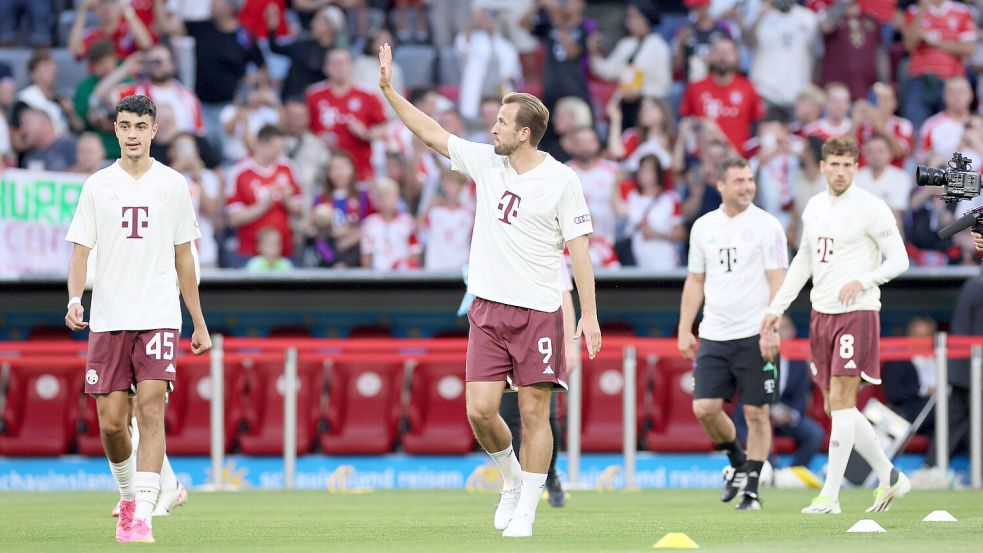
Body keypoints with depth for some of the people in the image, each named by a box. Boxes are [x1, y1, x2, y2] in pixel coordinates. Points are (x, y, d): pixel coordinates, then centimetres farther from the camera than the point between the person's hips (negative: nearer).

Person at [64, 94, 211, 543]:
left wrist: (200, 323, 12)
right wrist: (74, 299, -14)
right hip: (107, 319, 1)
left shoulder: (173, 184, 7)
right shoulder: (97, 185, 7)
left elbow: (184, 258, 12)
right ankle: (129, 495, 26)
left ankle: (142, 516, -17)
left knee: (151, 410, -14)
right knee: (111, 421, 0)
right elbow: (80, 251, 6)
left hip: (158, 317, -1)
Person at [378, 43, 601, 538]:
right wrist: (390, 92, 8)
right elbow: (431, 133, 14)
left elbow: (579, 250, -5)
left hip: (538, 311, -4)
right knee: (480, 409, -4)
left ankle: (525, 511, 3)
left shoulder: (561, 181, -5)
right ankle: (512, 480, 22)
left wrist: (589, 315, -9)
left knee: (534, 412, -3)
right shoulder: (486, 162, 7)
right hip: (487, 310, 4)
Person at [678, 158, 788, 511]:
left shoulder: (766, 225, -3)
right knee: (705, 408, -4)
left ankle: (751, 489, 5)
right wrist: (684, 330, 11)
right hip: (713, 335, 4)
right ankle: (737, 463, 21)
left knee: (756, 412, -2)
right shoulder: (703, 227, 10)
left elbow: (778, 282, -6)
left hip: (754, 336, -4)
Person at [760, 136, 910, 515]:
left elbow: (899, 259, -8)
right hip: (821, 314, 7)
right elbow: (803, 260, 23)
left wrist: (862, 281, -24)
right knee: (835, 408, 9)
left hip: (856, 313, -7)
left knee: (841, 402, -12)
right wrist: (777, 308, 19)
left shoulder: (870, 208, -8)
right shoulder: (814, 207, 12)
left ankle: (830, 495, -11)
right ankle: (890, 478, 22)